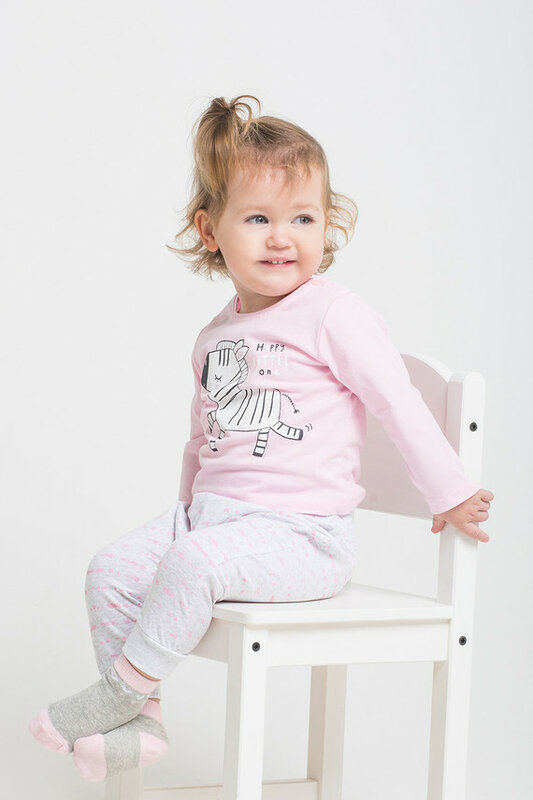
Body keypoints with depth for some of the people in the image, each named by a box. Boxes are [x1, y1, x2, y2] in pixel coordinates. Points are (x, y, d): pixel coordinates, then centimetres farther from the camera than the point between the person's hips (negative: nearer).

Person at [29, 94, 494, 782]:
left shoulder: (334, 315, -8)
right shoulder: (214, 336, 15)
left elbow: (398, 404, -6)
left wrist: (448, 494, -2)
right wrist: (189, 505, 30)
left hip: (300, 533, -8)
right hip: (209, 512, 8)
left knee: (194, 563, -31)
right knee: (111, 570, -5)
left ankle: (118, 691, -13)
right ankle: (138, 725, -1)